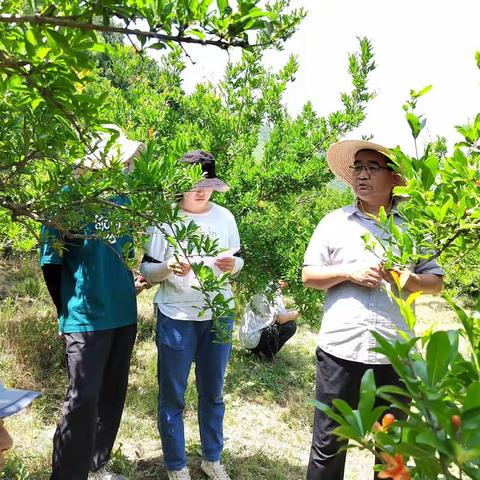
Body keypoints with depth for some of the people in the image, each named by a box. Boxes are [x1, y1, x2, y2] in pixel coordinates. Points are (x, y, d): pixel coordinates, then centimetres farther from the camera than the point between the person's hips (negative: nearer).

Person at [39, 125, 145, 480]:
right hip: (87, 317, -6)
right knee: (83, 398, -5)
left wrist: (129, 287, 10)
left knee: (113, 394, 15)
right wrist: (70, 310, 0)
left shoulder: (122, 199, 7)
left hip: (124, 314, 6)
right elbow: (50, 260, -5)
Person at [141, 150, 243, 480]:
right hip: (177, 317, -3)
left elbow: (239, 260, 10)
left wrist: (232, 265, -13)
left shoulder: (224, 217, 4)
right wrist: (169, 267, -24)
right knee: (172, 396, 7)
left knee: (213, 393, 15)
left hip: (218, 315, 3)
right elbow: (147, 270, -3)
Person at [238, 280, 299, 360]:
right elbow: (282, 319, -11)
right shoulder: (276, 291, -13)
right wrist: (295, 314, 4)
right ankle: (268, 354, 1)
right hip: (254, 340, -8)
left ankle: (259, 350, 14)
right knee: (291, 325, -5)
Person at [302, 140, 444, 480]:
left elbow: (436, 281, 7)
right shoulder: (334, 222, 5)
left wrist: (410, 280, -14)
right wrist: (349, 272, -13)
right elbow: (308, 275, 4)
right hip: (340, 350, -1)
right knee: (328, 442, 9)